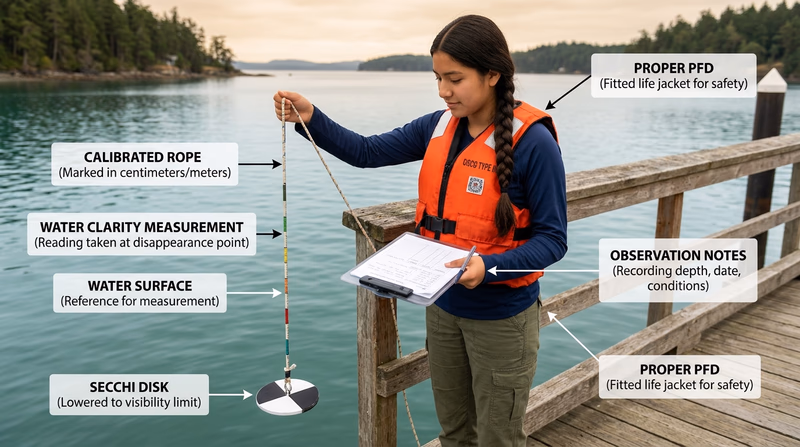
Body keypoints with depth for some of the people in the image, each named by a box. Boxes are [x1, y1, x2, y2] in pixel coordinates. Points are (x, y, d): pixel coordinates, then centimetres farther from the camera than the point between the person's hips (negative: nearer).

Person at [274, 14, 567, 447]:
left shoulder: (533, 142, -20)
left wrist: (489, 267, -31)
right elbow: (367, 152, 3)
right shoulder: (439, 126, -2)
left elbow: (552, 239, -16)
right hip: (443, 307, 6)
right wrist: (311, 119, -10)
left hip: (501, 318, -5)